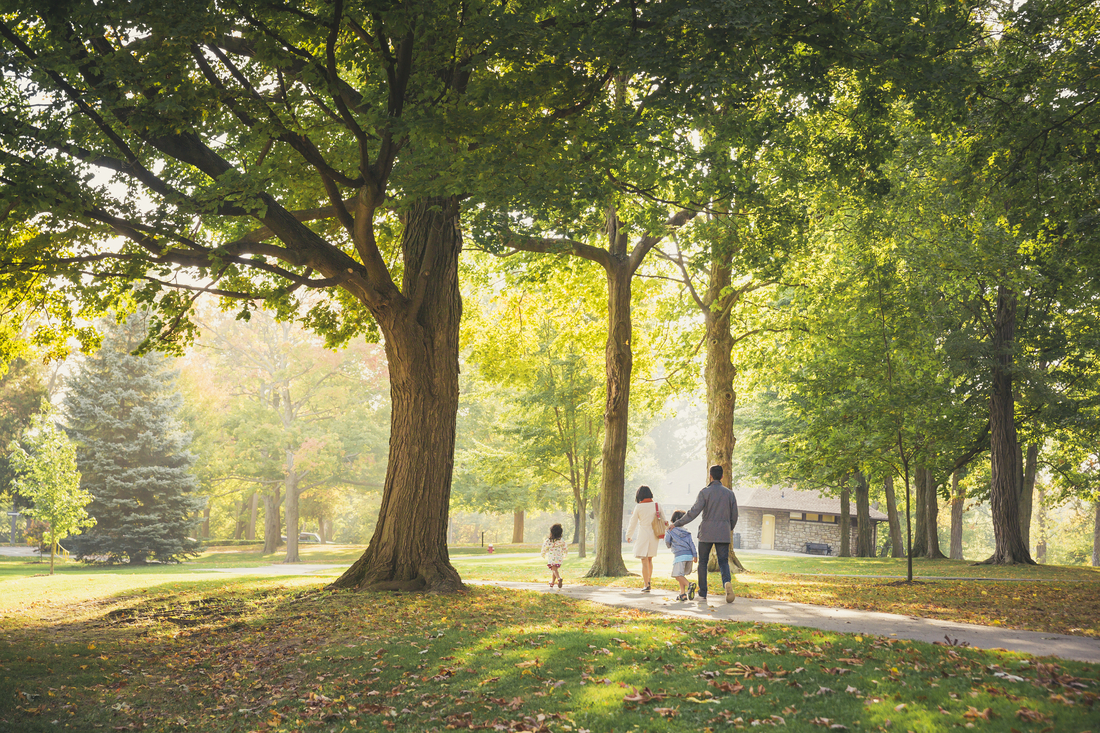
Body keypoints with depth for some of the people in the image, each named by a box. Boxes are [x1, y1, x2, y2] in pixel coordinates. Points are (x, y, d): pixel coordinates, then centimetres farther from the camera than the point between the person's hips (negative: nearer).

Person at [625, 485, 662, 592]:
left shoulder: (638, 507, -8)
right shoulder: (656, 505, -1)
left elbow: (633, 523, -1)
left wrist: (628, 535, 13)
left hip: (643, 534, -4)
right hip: (653, 535, 4)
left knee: (644, 561, -1)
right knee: (649, 559, 21)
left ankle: (646, 586, -6)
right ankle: (649, 580, 28)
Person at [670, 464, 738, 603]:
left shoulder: (705, 492, -6)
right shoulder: (730, 494, 5)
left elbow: (693, 512, -12)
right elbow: (734, 516, 10)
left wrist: (677, 523, -4)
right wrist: (731, 528, 31)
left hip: (706, 534, -2)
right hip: (723, 534, 2)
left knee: (703, 562, 10)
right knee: (723, 562, 3)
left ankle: (702, 593, 10)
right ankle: (727, 582, -28)